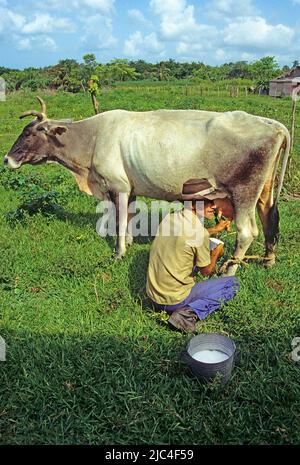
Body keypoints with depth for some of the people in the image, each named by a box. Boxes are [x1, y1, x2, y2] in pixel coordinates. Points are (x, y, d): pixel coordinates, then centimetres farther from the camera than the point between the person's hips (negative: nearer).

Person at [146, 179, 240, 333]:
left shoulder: (169, 218, -1)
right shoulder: (200, 233, -22)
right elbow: (206, 271, -6)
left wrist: (215, 229, 23)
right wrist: (216, 253, 12)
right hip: (175, 300, -7)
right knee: (233, 283, 6)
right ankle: (191, 313, -8)